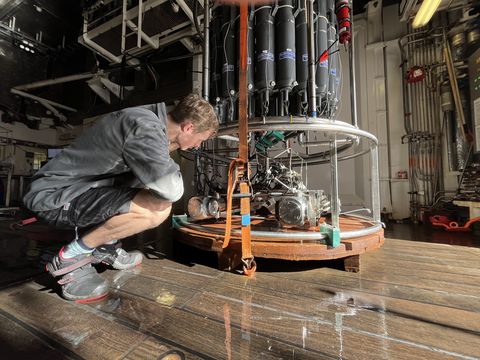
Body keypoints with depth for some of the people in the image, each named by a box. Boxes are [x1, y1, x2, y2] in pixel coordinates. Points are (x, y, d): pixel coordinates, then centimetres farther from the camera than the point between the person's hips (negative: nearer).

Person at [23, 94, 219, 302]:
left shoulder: (152, 119, 4)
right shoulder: (145, 127, -26)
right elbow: (171, 189, -29)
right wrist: (169, 167, -10)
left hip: (76, 188, 9)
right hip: (54, 197, -9)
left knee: (160, 201, 7)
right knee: (158, 209, -27)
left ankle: (105, 248, 15)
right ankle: (71, 258, -5)